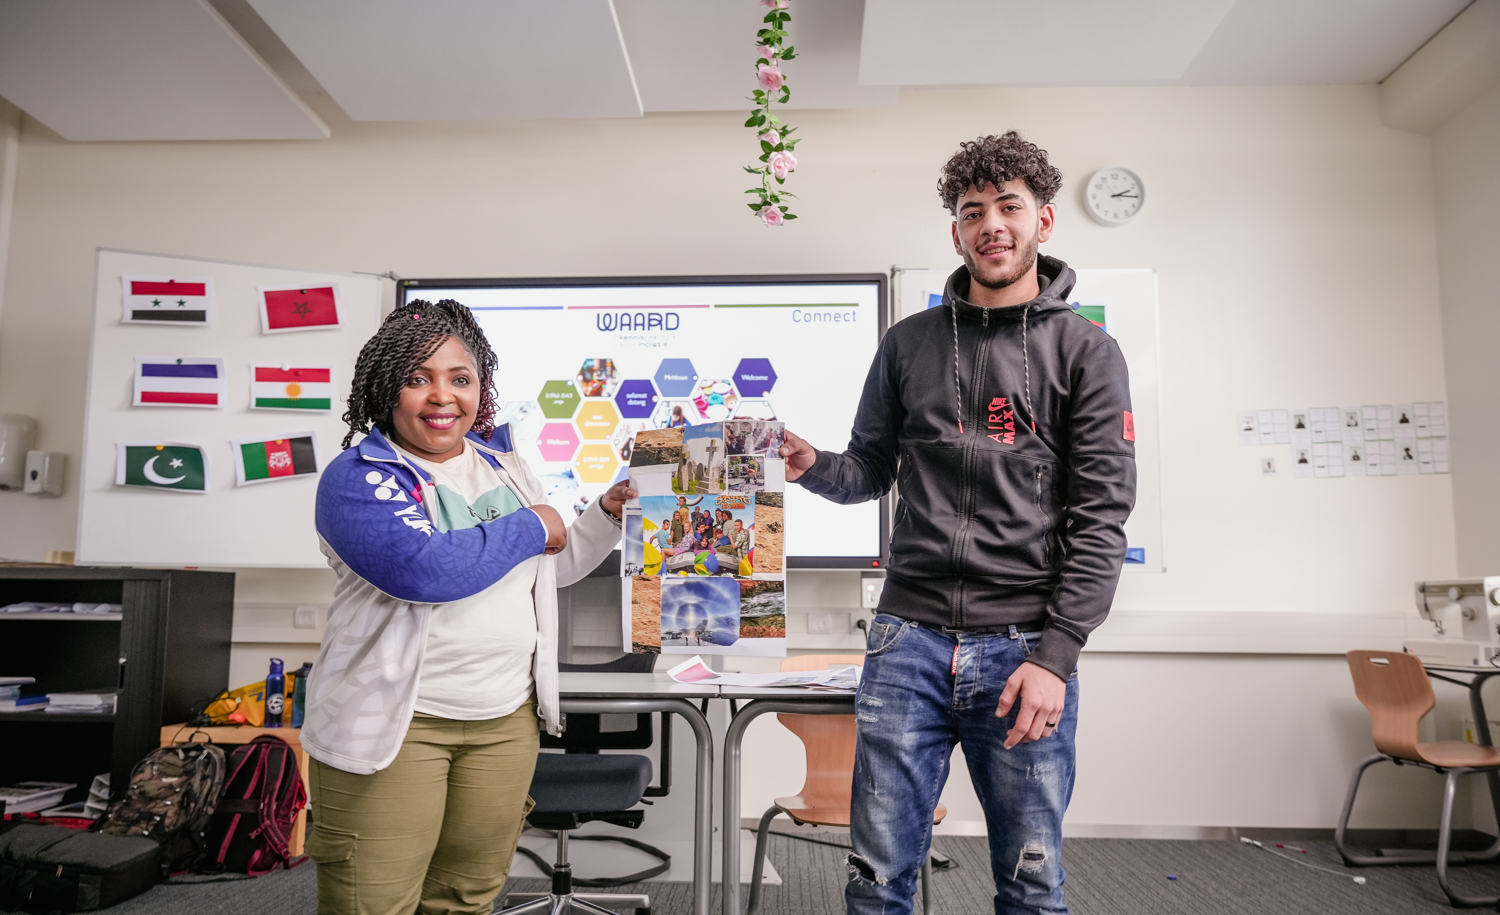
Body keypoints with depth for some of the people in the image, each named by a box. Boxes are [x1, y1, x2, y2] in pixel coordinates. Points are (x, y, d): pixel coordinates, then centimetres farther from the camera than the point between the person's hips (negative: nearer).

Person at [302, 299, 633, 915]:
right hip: (394, 723, -5)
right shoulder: (358, 477, -9)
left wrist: (609, 511, 7)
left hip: (506, 719, 6)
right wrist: (530, 529, -13)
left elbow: (551, 568, 22)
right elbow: (423, 568, -27)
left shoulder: (500, 463, 12)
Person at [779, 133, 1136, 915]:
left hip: (1025, 650, -1)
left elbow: (1101, 517, -3)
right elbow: (871, 469, 15)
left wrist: (1056, 655, -11)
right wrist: (813, 466, -8)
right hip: (908, 640, 2)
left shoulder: (1085, 352, 3)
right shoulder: (908, 344, 11)